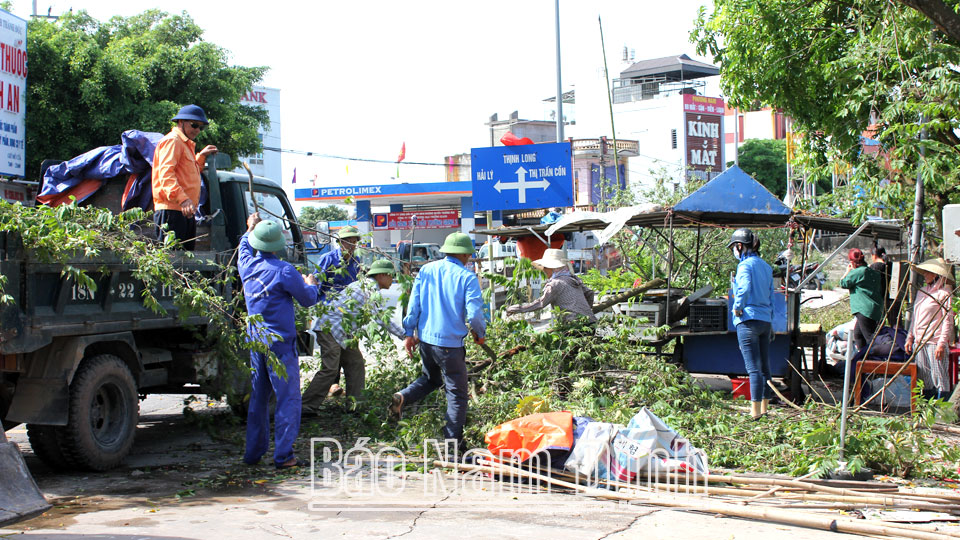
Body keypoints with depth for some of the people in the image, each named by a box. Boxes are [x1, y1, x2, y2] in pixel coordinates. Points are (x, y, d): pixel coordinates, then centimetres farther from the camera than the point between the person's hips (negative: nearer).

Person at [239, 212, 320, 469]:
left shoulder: (247, 265, 3)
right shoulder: (284, 270, -13)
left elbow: (244, 247, 29)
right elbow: (308, 299, -2)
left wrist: (250, 229, 44)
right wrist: (311, 284, 18)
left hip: (256, 341, 6)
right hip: (280, 342, -6)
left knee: (258, 397, 16)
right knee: (288, 398, -2)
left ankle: (252, 453, 19)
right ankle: (283, 455, -5)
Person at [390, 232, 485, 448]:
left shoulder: (426, 270, 5)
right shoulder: (467, 277, -10)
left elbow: (413, 304, 5)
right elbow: (474, 313, -14)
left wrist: (410, 333, 12)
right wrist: (479, 333, 5)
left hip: (426, 338, 5)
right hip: (450, 342, -5)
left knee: (431, 379, 28)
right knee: (457, 392, 6)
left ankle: (403, 397, 2)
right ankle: (453, 440, 6)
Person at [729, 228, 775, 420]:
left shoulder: (745, 265, -8)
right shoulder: (766, 266, 15)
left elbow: (744, 288, -26)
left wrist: (737, 308, -11)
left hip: (749, 320, -8)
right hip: (765, 320, 8)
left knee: (754, 368, -9)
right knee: (765, 367, 11)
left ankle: (755, 412, -10)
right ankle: (764, 409, 18)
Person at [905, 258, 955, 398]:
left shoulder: (944, 293, -6)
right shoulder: (921, 291, 16)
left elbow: (948, 319, -10)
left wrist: (942, 343, -15)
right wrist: (910, 338, 16)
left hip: (935, 341, -7)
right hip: (919, 341, 7)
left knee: (939, 377, -5)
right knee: (924, 379, 9)